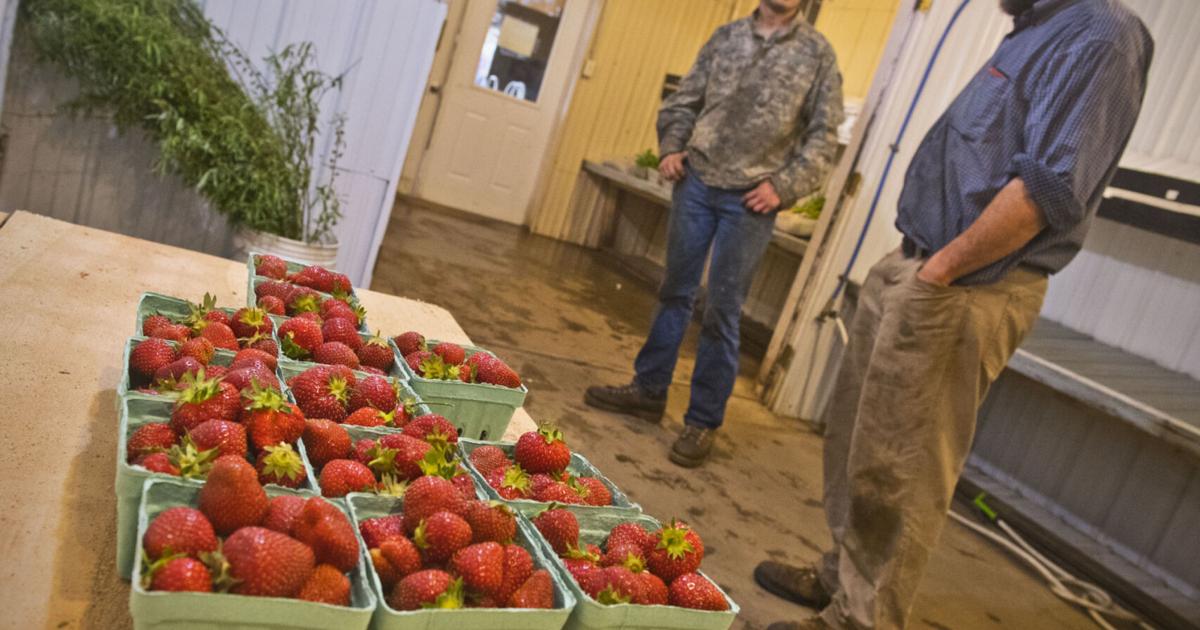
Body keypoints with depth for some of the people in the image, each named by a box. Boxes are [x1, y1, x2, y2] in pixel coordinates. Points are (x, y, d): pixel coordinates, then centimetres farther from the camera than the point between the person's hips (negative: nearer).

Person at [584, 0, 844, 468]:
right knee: (675, 292, 11)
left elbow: (824, 136, -1)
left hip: (751, 200, -3)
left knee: (722, 312, -1)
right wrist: (671, 146, -1)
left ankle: (703, 421, 11)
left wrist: (784, 186, -11)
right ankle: (648, 390, 25)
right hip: (697, 182, 3)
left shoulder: (817, 53, 1)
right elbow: (684, 101, 15)